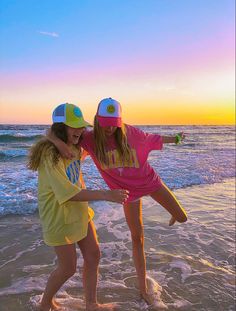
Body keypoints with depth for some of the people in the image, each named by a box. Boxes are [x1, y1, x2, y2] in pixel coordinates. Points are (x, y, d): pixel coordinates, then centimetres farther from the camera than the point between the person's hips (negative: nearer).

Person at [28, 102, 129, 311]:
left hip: (79, 211, 8)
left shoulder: (74, 146, 0)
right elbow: (68, 194, -33)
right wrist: (106, 195, -37)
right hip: (59, 216, -8)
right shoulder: (50, 154, -26)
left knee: (93, 256, 13)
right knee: (68, 268, 7)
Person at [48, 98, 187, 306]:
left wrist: (175, 139, 18)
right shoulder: (90, 139, -18)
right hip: (128, 191, -1)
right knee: (137, 237, 6)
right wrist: (58, 142, -41)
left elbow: (151, 139, 4)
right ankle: (143, 287, 26)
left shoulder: (129, 132, -16)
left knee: (182, 218, 2)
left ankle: (175, 214, 44)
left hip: (149, 180, 1)